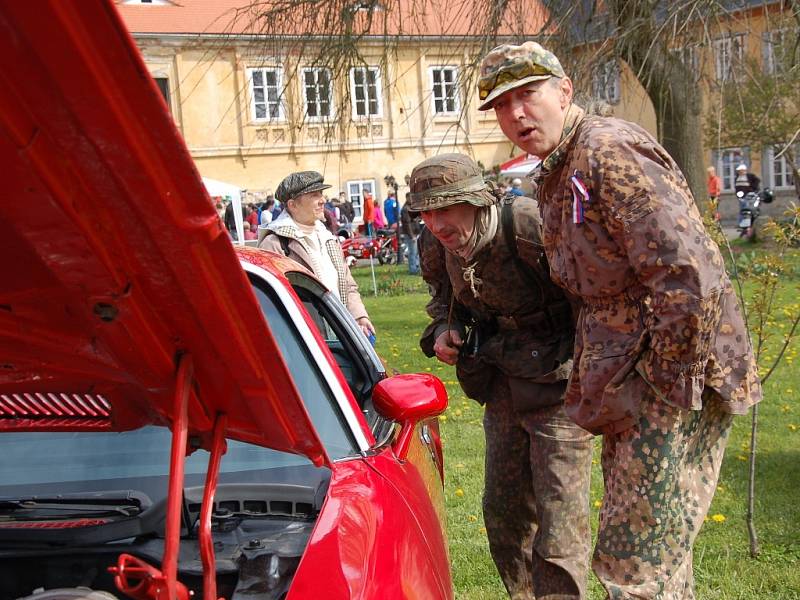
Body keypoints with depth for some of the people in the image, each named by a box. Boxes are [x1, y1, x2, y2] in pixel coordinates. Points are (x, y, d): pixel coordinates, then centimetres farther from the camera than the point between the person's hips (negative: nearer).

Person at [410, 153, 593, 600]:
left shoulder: (533, 228, -27)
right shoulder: (440, 246, -3)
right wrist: (444, 329, 0)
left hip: (558, 385, -7)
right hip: (503, 389, 7)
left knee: (558, 522, -6)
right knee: (503, 511, 16)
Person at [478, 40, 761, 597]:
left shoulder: (608, 151, -15)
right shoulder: (555, 178, 17)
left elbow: (688, 275, -24)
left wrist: (671, 386, -19)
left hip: (679, 383, -10)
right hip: (630, 388, 10)